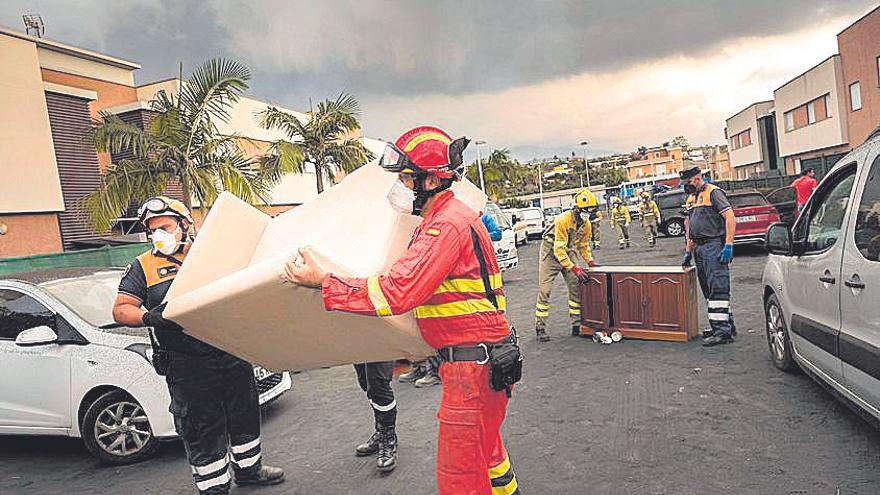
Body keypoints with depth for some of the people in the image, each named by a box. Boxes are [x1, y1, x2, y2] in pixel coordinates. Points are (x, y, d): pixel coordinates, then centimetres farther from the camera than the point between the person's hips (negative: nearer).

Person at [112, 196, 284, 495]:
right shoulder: (143, 266, 3)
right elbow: (121, 310, -2)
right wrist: (149, 317, -22)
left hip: (233, 355, 3)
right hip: (188, 367, -3)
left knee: (244, 415, 18)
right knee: (202, 431, 6)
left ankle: (249, 468, 40)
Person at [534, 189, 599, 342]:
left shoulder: (587, 224, -5)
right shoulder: (563, 220, -29)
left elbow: (584, 245, 12)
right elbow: (559, 249, -30)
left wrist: (590, 261, -4)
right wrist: (574, 268, -34)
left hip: (569, 253, 7)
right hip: (551, 253, -7)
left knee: (576, 288, 1)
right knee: (544, 290, -8)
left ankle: (577, 325, 8)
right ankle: (540, 328, -3)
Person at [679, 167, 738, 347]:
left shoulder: (713, 192, -6)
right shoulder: (691, 198, 20)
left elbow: (730, 218, -15)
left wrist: (728, 246, -21)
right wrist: (688, 251, 22)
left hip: (714, 246, -9)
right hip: (699, 248, 9)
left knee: (718, 288, -11)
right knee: (708, 289, 10)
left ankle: (723, 331, -11)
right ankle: (727, 325, 19)